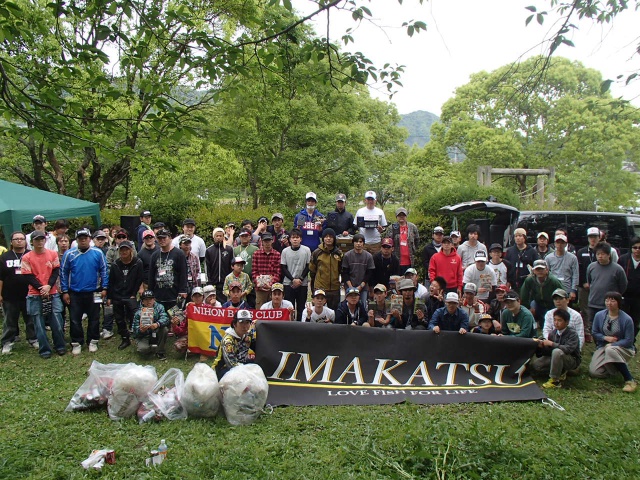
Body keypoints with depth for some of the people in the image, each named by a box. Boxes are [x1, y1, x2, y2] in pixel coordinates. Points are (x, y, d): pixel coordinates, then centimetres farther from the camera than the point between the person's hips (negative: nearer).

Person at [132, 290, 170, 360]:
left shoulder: (159, 307, -10)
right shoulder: (138, 313, -13)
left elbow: (165, 318, -27)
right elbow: (135, 329, -15)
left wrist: (157, 324, -50)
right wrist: (140, 330, -41)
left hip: (156, 333, 2)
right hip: (144, 336, -1)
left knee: (164, 329, -30)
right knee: (143, 349, -31)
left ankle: (160, 351, -10)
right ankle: (153, 347, 8)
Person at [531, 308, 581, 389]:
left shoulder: (572, 334, -19)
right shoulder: (553, 333, -3)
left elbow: (568, 349, -35)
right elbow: (549, 351, -1)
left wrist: (551, 343, -30)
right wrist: (542, 345, -21)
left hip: (572, 360, -6)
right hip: (556, 358, 6)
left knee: (557, 352, -38)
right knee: (534, 365, -10)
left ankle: (555, 380, -24)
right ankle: (560, 372, 9)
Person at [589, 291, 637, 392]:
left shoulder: (627, 319, -14)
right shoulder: (599, 315, -3)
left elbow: (628, 341, -11)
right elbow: (594, 333, 6)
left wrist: (612, 345, -19)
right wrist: (605, 338, -12)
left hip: (622, 348, -4)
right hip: (603, 347, 4)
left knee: (610, 350, -40)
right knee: (594, 372, -15)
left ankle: (630, 381, -28)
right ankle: (615, 367, 17)